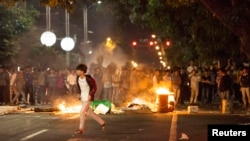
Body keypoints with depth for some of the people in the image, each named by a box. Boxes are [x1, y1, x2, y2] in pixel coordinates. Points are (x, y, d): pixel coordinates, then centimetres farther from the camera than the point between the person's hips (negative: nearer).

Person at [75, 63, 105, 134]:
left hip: (88, 97, -8)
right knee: (88, 112, 16)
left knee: (82, 112, -10)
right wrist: (80, 93, 7)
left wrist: (90, 95, -20)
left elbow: (94, 87, -13)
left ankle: (81, 129, 3)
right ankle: (102, 122, 31)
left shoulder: (88, 78, -23)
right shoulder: (78, 78, -4)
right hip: (82, 97, 8)